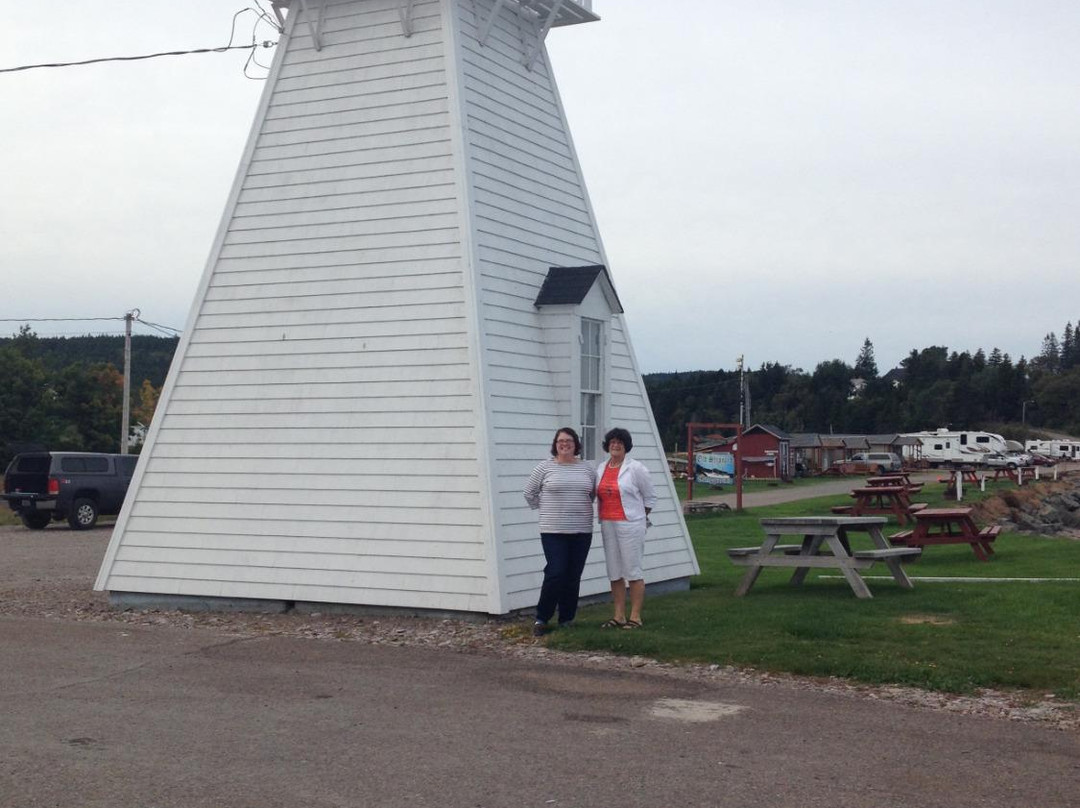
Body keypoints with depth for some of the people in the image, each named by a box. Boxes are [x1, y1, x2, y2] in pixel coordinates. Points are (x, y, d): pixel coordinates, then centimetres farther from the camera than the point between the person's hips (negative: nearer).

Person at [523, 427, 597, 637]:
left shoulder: (586, 468, 8)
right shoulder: (545, 467, -1)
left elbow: (593, 493, 21)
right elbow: (529, 492, 7)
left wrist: (581, 508, 11)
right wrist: (545, 509, 7)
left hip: (582, 531, 3)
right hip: (554, 532, -3)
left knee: (574, 577, 6)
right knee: (555, 574, -10)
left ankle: (567, 620, 15)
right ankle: (541, 619, 2)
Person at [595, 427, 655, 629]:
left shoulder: (636, 468, -5)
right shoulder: (601, 468, 11)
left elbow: (650, 497, 1)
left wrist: (640, 517, 1)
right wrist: (604, 519, 11)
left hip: (630, 524, -6)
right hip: (607, 524, 6)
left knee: (633, 571, -4)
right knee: (614, 572, 9)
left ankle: (635, 617, 1)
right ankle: (619, 616, 16)